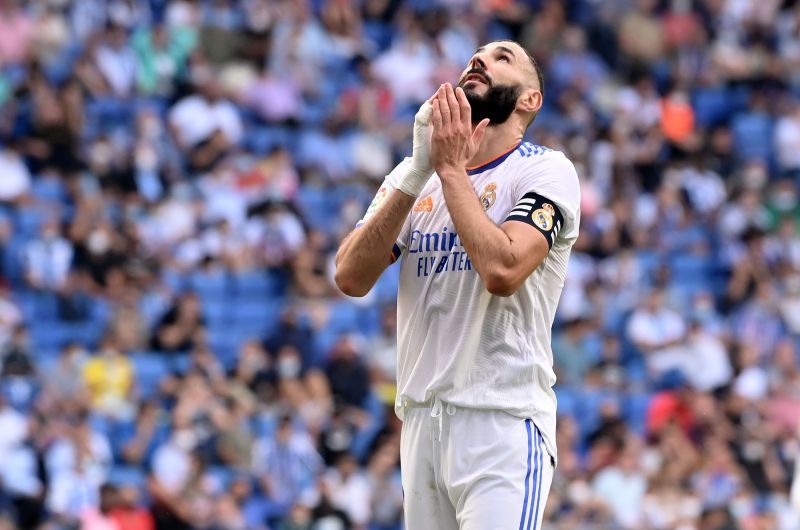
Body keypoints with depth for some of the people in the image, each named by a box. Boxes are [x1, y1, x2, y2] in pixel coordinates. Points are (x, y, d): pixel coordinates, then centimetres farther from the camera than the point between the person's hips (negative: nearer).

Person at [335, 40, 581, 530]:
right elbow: (351, 278, 0)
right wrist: (418, 171, -8)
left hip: (503, 420, -5)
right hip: (421, 418, 5)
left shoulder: (547, 170, -1)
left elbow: (502, 270, -18)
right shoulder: (414, 174, 15)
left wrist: (451, 169, -10)